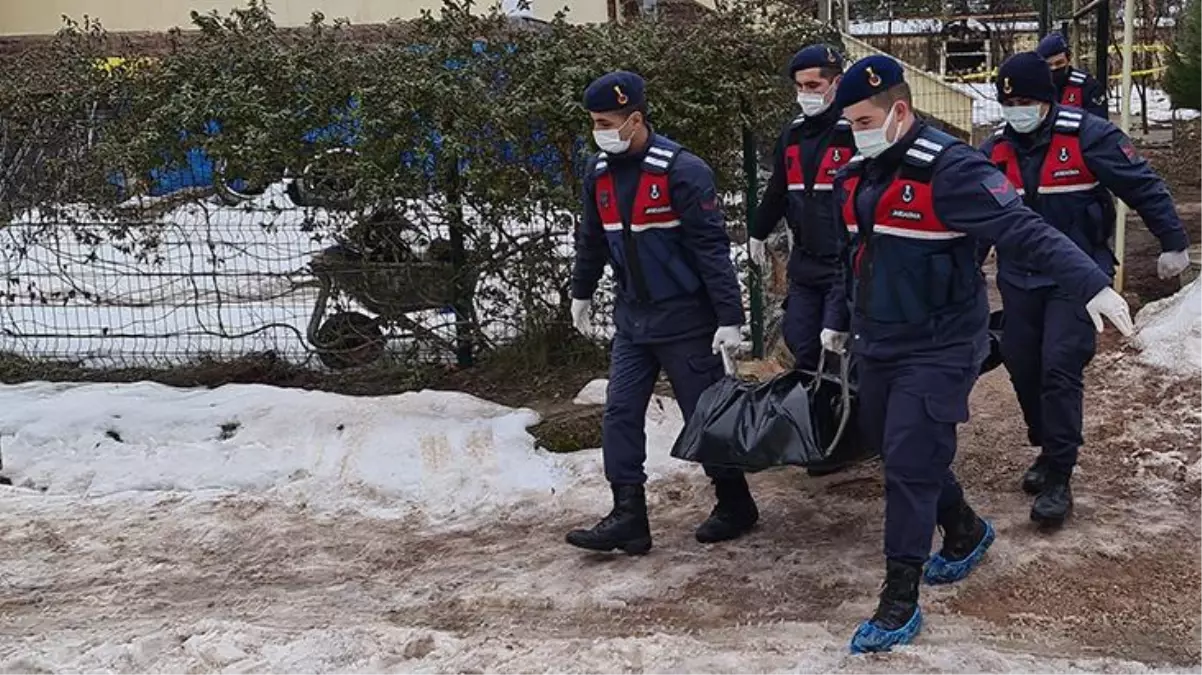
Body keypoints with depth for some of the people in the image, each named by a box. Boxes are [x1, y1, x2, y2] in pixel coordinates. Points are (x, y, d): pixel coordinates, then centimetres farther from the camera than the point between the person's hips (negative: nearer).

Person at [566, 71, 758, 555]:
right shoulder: (599, 173, 4)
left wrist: (729, 317, -21)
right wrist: (581, 294, 29)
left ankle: (735, 506, 21)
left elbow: (711, 246, -19)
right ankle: (628, 516, 7)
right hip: (632, 317, 7)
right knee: (620, 415, 2)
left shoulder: (681, 170, -18)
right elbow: (592, 241, 19)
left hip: (685, 318, -6)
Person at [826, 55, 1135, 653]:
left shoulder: (950, 168, -19)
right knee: (898, 451, 18)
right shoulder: (856, 176, 7)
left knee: (910, 467, -8)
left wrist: (1092, 285, -37)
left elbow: (1024, 230, -27)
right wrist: (839, 323, 30)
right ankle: (965, 531, 43)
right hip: (877, 347, 8)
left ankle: (900, 604, 2)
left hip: (937, 350, -8)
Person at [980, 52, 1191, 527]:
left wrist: (1173, 243, -6)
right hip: (1019, 278, 5)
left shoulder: (1087, 136, -13)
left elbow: (1142, 187, -8)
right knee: (1022, 365, 8)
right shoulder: (996, 149, 2)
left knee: (1060, 367, -14)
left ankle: (1058, 479, -7)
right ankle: (1050, 449, 30)